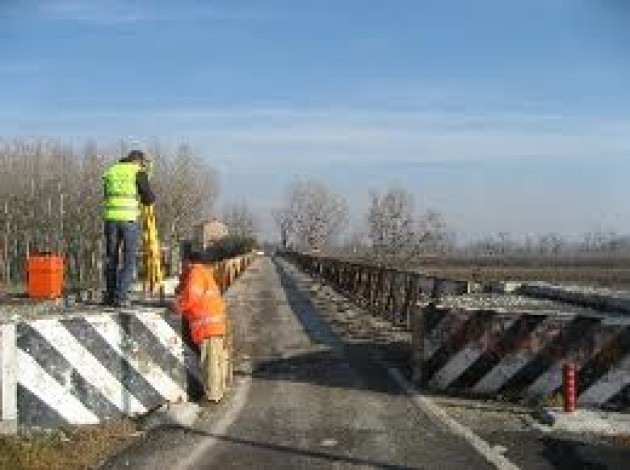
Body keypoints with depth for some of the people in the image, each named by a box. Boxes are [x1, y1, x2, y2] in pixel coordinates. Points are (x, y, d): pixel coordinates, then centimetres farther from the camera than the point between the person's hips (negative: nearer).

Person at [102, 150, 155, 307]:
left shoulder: (111, 171, 16)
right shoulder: (138, 173, 1)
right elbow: (149, 199, 0)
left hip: (111, 217, 4)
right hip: (129, 219, -4)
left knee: (111, 257, 13)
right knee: (129, 259, 1)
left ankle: (110, 295, 17)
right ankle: (121, 297, -5)